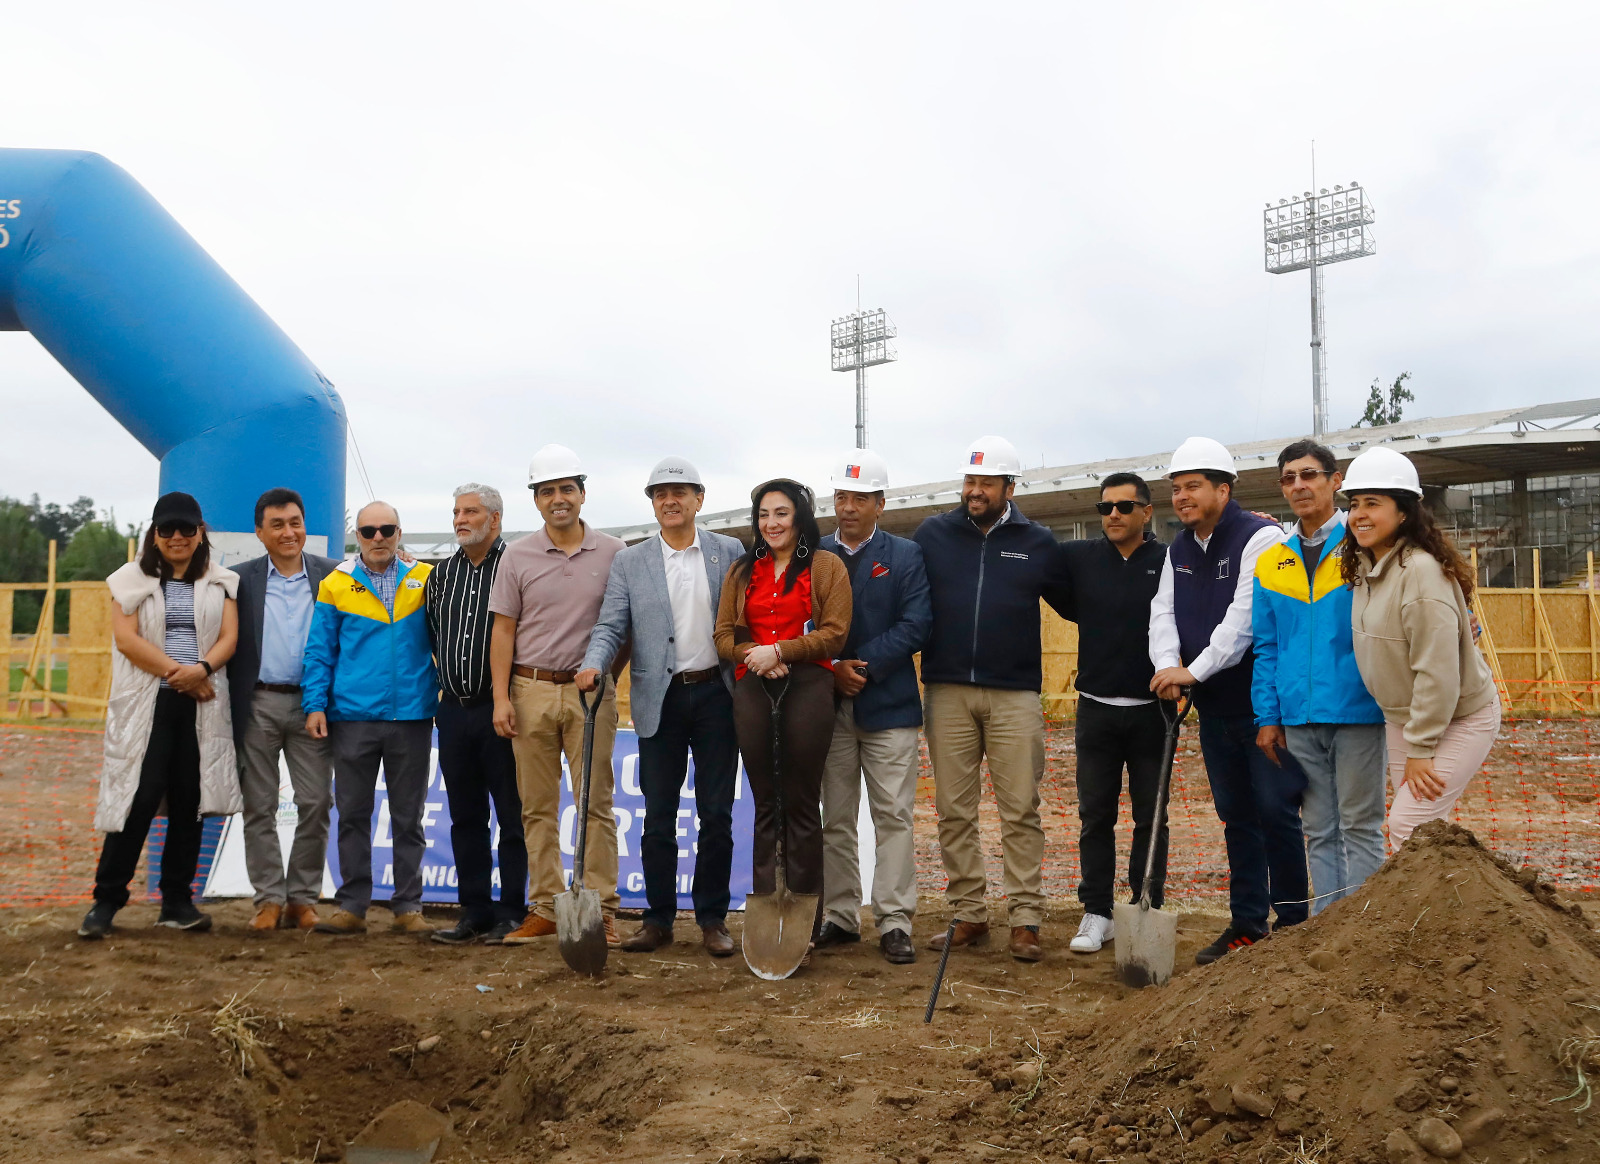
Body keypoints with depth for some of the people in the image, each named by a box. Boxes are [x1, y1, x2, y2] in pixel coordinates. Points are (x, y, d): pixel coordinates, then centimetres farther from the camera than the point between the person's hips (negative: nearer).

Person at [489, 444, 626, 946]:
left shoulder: (612, 553, 5)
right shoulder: (518, 555, 6)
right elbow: (504, 630, 5)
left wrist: (606, 675, 2)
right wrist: (501, 697, -1)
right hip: (531, 691, 1)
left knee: (595, 802, -1)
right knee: (537, 807, 5)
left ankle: (600, 909, 4)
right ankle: (545, 908, 12)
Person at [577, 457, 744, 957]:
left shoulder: (729, 553, 6)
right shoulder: (629, 563, 6)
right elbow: (611, 626, 1)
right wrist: (593, 665, -18)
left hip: (716, 694, 0)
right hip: (660, 701, 0)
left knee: (716, 815, 4)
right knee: (658, 817, 5)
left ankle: (712, 919, 15)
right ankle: (658, 918, 16)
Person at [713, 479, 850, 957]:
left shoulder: (826, 566, 6)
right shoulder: (742, 572, 17)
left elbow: (834, 633, -3)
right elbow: (724, 636, 12)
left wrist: (779, 650, -13)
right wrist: (754, 656, -8)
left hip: (807, 685, -3)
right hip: (752, 688, 3)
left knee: (802, 801, -2)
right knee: (764, 802, 6)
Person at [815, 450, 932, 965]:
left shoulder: (905, 555, 4)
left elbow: (915, 624, -6)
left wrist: (862, 665, -14)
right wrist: (831, 668, -12)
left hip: (888, 707, -2)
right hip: (828, 706, 2)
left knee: (894, 817, -3)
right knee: (835, 820, 8)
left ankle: (895, 922, 2)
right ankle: (840, 917, 16)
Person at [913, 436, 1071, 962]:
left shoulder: (1037, 542, 7)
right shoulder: (933, 534, 8)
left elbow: (1071, 603, 16)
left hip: (1015, 695, -1)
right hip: (948, 692, 1)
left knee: (1020, 810, -2)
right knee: (954, 811, 5)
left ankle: (1025, 919, 5)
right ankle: (968, 915, 15)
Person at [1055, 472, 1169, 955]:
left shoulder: (1170, 563, -3)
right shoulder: (1078, 558, 3)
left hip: (1151, 710, -2)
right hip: (1096, 710, 2)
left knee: (1150, 817, 7)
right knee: (1095, 815, 7)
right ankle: (1096, 913, 16)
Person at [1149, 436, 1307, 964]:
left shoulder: (1260, 538, -11)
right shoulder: (1178, 551, 12)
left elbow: (1245, 616, -21)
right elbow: (1163, 613, 5)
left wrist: (1194, 671, -22)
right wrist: (1168, 664, -15)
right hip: (1214, 709, 7)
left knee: (1276, 812, -4)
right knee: (1236, 817, 13)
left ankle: (1293, 925, 8)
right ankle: (1247, 924, 22)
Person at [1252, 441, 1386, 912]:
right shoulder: (1270, 563, 10)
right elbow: (1265, 647, 11)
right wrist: (1268, 716, 5)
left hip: (1356, 713, -4)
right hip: (1299, 720, 4)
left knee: (1360, 827, 3)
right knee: (1319, 832, 12)